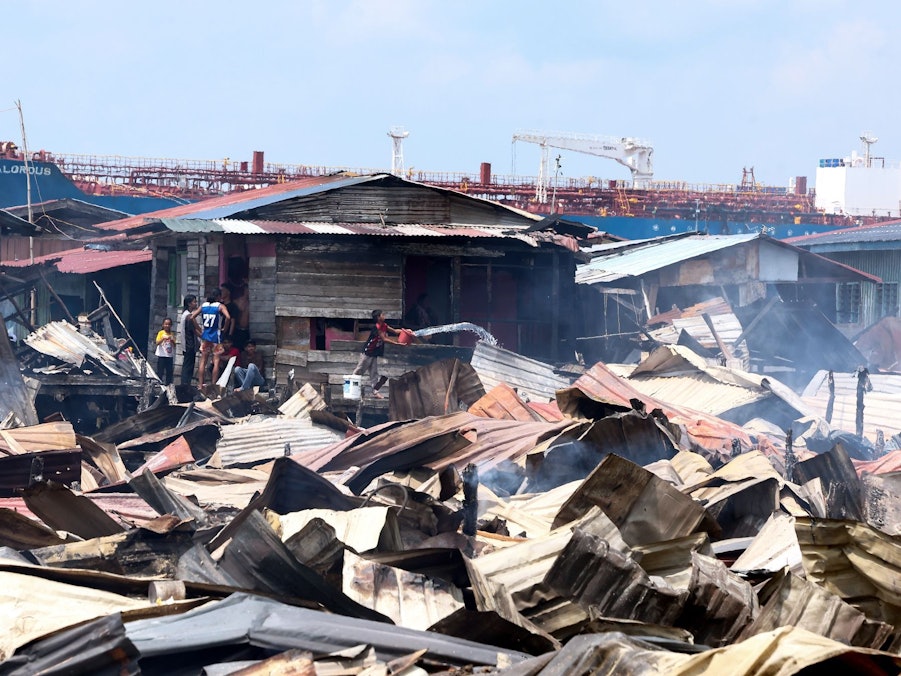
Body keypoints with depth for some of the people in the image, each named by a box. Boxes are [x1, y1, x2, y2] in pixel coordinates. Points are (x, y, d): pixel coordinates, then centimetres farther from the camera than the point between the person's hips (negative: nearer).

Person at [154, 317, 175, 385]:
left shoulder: (172, 334, 8)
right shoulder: (161, 333, -1)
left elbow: (174, 345, 6)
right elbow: (157, 343, -10)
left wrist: (172, 341, -14)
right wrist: (163, 339, -26)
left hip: (170, 356, 3)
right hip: (161, 356, -3)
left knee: (169, 371, 3)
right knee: (160, 372, -1)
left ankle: (168, 383, 7)